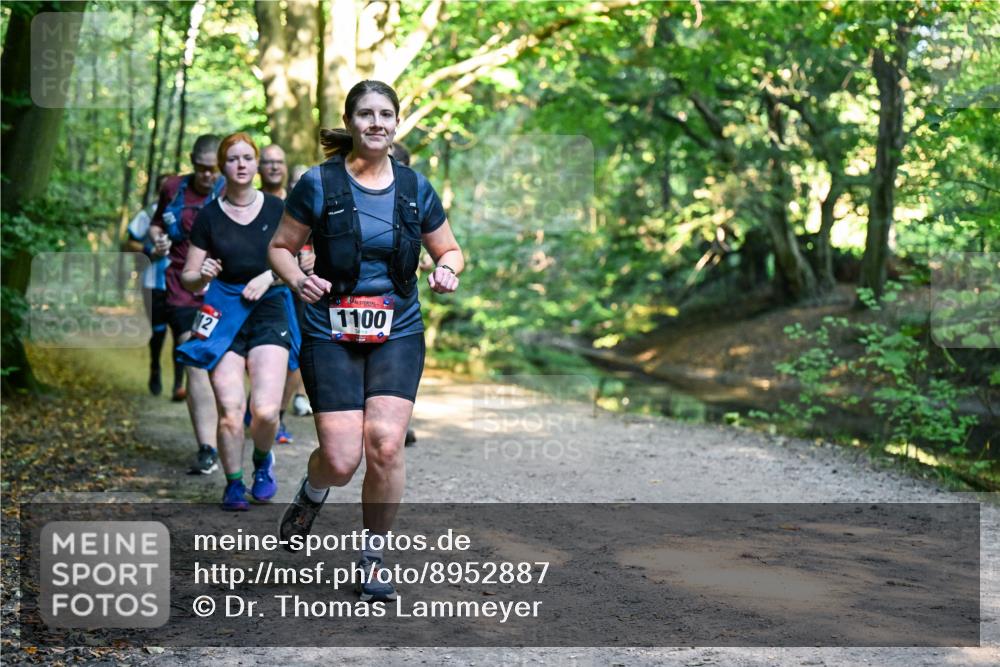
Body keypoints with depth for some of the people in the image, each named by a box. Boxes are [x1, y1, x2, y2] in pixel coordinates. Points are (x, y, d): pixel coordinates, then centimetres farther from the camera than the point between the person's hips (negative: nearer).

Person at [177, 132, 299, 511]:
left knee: (265, 409, -14)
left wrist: (269, 277, -9)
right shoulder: (209, 216, 4)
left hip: (269, 311, 0)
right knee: (230, 411, -10)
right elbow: (188, 278, 8)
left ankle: (263, 460, 19)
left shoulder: (277, 210, 4)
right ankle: (233, 483, 13)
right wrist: (202, 275, -14)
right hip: (224, 313, 0)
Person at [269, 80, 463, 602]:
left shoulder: (415, 188, 6)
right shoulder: (318, 184, -3)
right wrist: (297, 279, -14)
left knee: (385, 443, -16)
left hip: (398, 334, 2)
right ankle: (311, 494, 30)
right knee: (341, 460, -10)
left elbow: (449, 250, 17)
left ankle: (373, 559, 5)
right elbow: (280, 246, 6)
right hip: (331, 334, -2)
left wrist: (447, 272, -6)